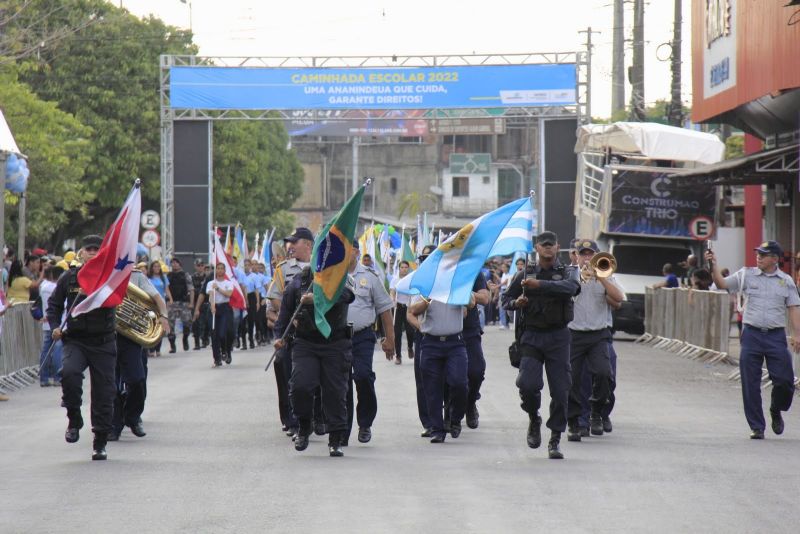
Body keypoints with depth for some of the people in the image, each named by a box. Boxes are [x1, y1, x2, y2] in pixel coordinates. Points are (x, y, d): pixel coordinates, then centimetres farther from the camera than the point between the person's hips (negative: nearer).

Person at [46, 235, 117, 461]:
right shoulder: (69, 278, 5)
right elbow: (54, 303, 16)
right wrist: (55, 326, 3)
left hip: (103, 342, 0)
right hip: (75, 340, 0)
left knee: (104, 392, 1)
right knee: (69, 372, -28)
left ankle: (100, 443, 14)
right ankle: (74, 420, -6)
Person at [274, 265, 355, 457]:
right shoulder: (299, 281, 6)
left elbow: (346, 295, -24)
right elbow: (285, 309, 14)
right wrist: (280, 336, 4)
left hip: (335, 345, -1)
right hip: (305, 344, 1)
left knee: (335, 392, 0)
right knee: (300, 386, -14)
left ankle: (335, 441, 11)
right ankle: (305, 425, 12)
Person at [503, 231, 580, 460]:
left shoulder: (567, 272, 4)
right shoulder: (525, 274, 9)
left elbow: (570, 287, -20)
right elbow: (507, 299, 18)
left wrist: (540, 284, -30)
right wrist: (516, 303, -6)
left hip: (558, 337, 0)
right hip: (532, 336, 1)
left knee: (560, 390, -3)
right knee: (528, 384, -16)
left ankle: (555, 440, 8)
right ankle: (534, 420, 15)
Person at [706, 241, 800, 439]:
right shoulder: (747, 275, 6)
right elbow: (722, 284, 5)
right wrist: (714, 265, -9)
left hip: (776, 336, 0)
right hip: (752, 334, 0)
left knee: (784, 380, -4)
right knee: (750, 385, -1)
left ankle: (776, 411, 25)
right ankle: (757, 427, 8)